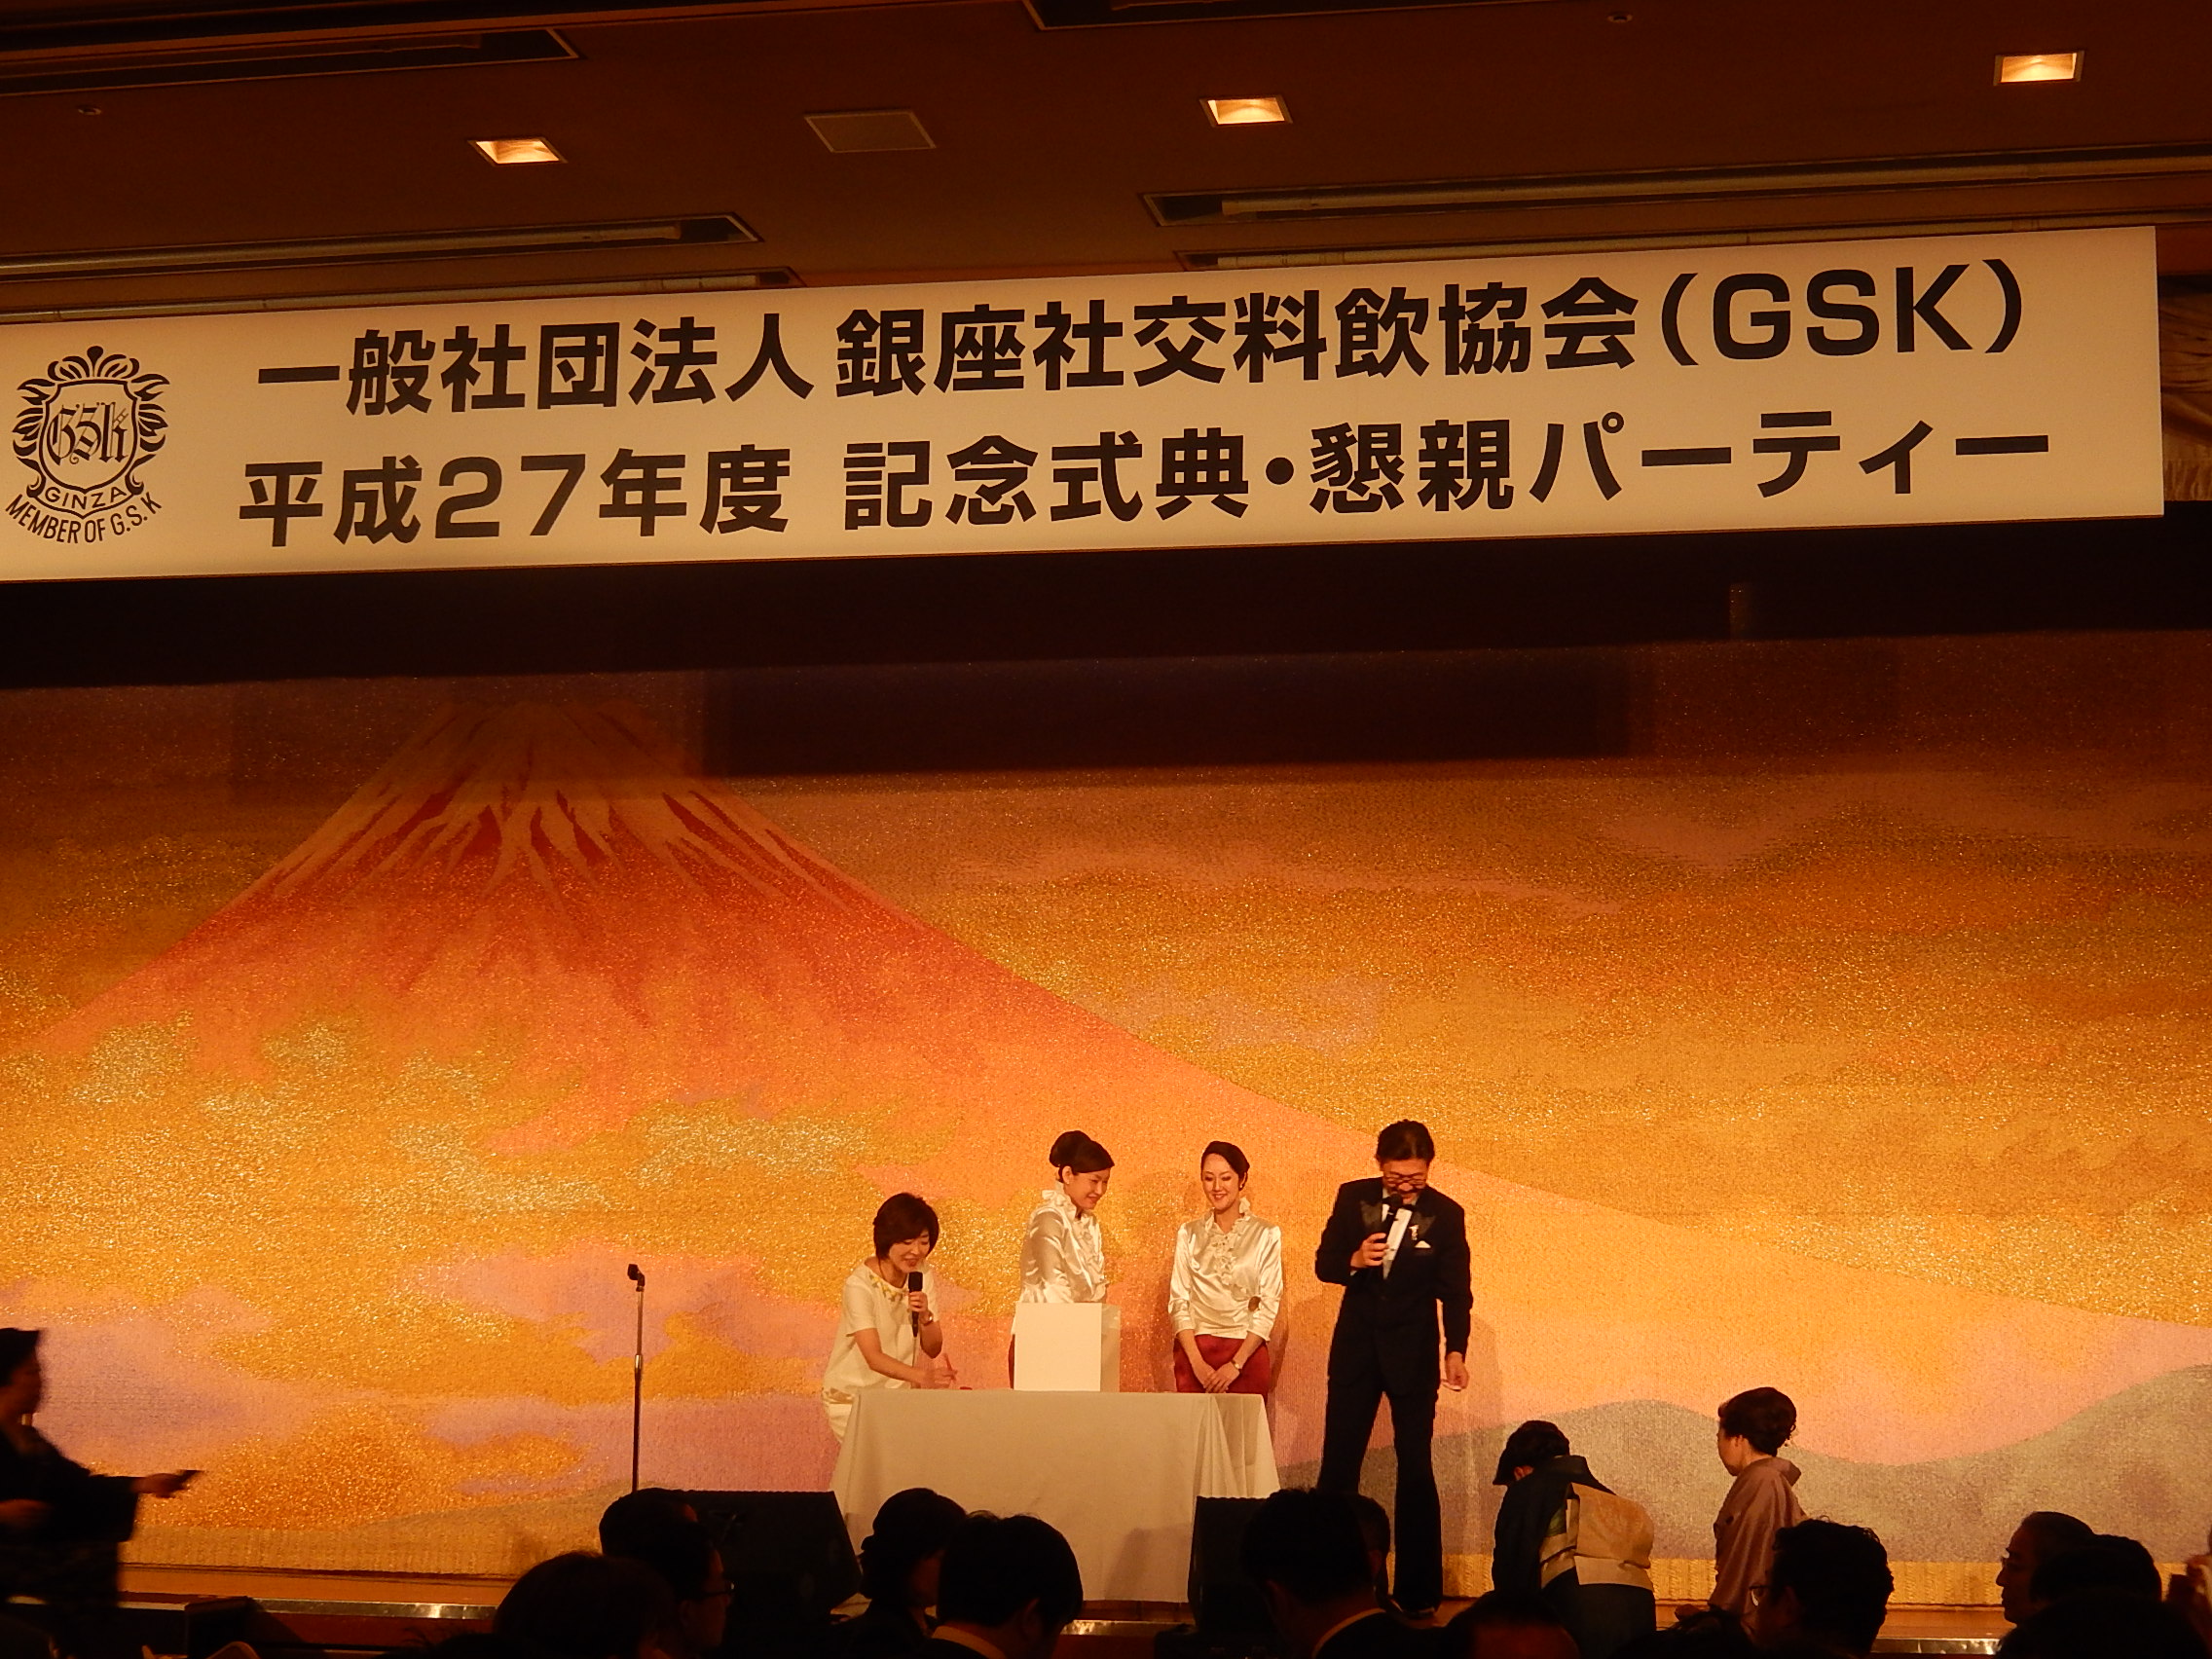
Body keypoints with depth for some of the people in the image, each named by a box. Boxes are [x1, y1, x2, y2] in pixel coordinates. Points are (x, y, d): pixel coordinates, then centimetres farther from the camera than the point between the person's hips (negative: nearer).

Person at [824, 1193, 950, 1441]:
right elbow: (874, 1358, -30)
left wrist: (925, 1317, -21)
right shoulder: (860, 1285, -20)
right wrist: (922, 1376, -46)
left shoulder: (923, 1277, -1)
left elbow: (933, 1350, -1)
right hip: (851, 1399, -5)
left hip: (898, 1394, 5)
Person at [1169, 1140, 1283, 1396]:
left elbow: (1268, 1306, -3)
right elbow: (1178, 1301, 4)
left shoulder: (1266, 1235, 2)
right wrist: (1197, 1362, -9)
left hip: (1247, 1353, -2)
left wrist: (1236, 1364, -12)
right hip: (1194, 1352, 2)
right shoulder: (1189, 1234, 9)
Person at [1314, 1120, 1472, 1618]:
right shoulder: (1353, 1198, 0)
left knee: (1415, 1466, -1)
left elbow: (1455, 1290, -5)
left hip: (1412, 1353, -2)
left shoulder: (1446, 1215, -5)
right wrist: (1354, 1260, -18)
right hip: (1355, 1347, 2)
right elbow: (1324, 1264, 4)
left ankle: (1418, 1591, 3)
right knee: (1338, 1463, 2)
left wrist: (1456, 1351, -20)